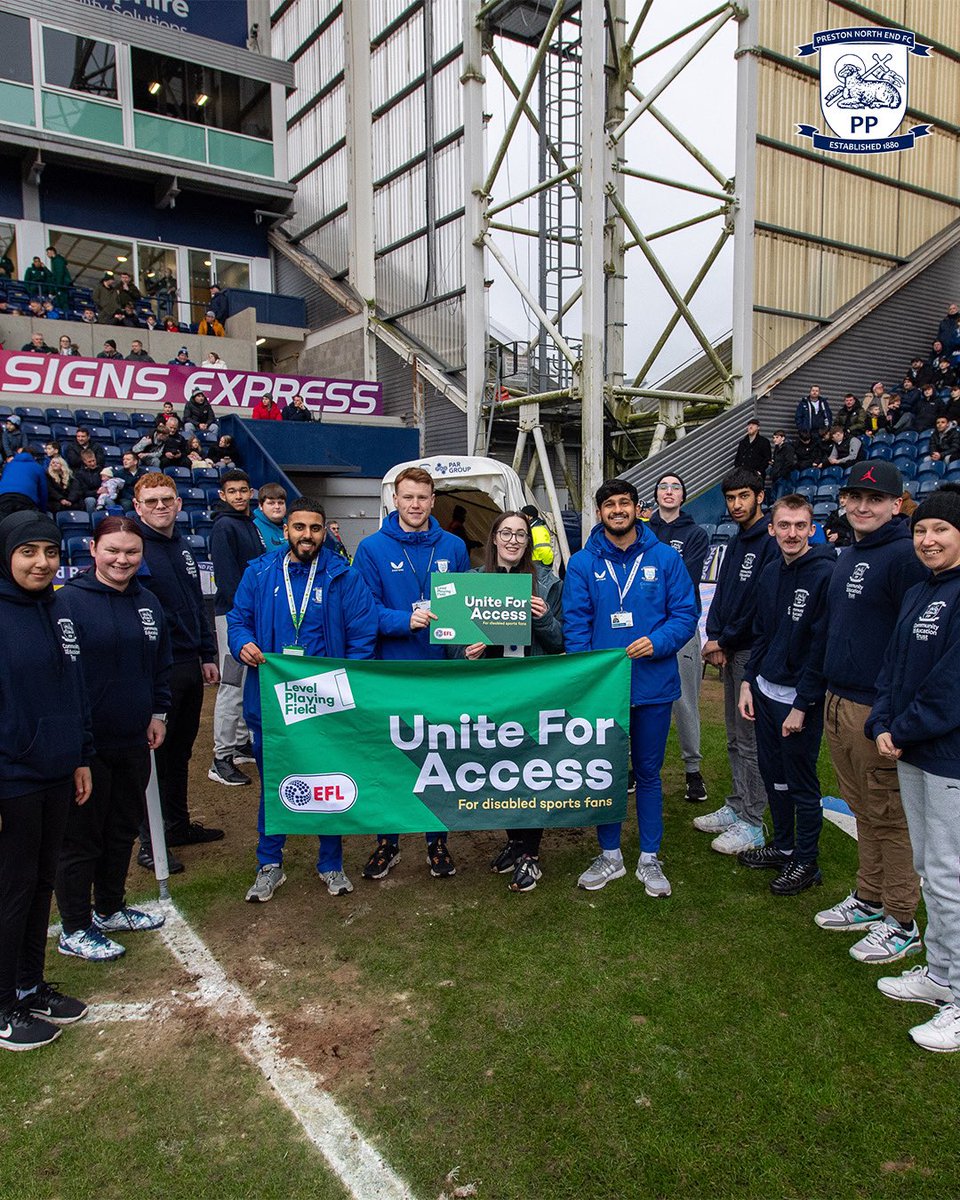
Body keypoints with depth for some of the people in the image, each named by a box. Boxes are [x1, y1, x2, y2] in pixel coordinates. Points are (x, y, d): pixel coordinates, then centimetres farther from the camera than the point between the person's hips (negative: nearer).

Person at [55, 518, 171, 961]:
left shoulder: (147, 602, 7)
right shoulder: (70, 600, -14)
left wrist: (158, 713, 12)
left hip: (134, 741, 7)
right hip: (86, 743, -7)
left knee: (123, 829, 19)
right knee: (82, 837, 7)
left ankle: (110, 909, 37)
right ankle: (75, 930, 22)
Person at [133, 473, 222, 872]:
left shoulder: (182, 549, 13)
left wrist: (207, 656, 17)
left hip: (189, 666, 8)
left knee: (180, 750, 18)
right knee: (154, 753, 2)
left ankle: (179, 824, 32)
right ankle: (150, 842, 13)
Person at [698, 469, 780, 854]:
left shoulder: (771, 542, -13)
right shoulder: (735, 544, 16)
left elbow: (762, 604, -18)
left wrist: (724, 641, -12)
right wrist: (714, 637, 0)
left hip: (752, 651, -9)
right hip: (730, 650, 9)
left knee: (751, 740, -2)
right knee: (735, 737, 16)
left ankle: (752, 824, 7)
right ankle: (737, 807, 28)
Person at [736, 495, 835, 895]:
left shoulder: (825, 574, -16)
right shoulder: (770, 573, 7)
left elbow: (823, 647, -17)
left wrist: (802, 705, -17)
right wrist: (749, 682, 8)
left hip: (800, 697, -7)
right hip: (766, 691, 7)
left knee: (801, 782, 5)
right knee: (772, 773, 17)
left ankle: (806, 863, 22)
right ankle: (782, 846, 35)